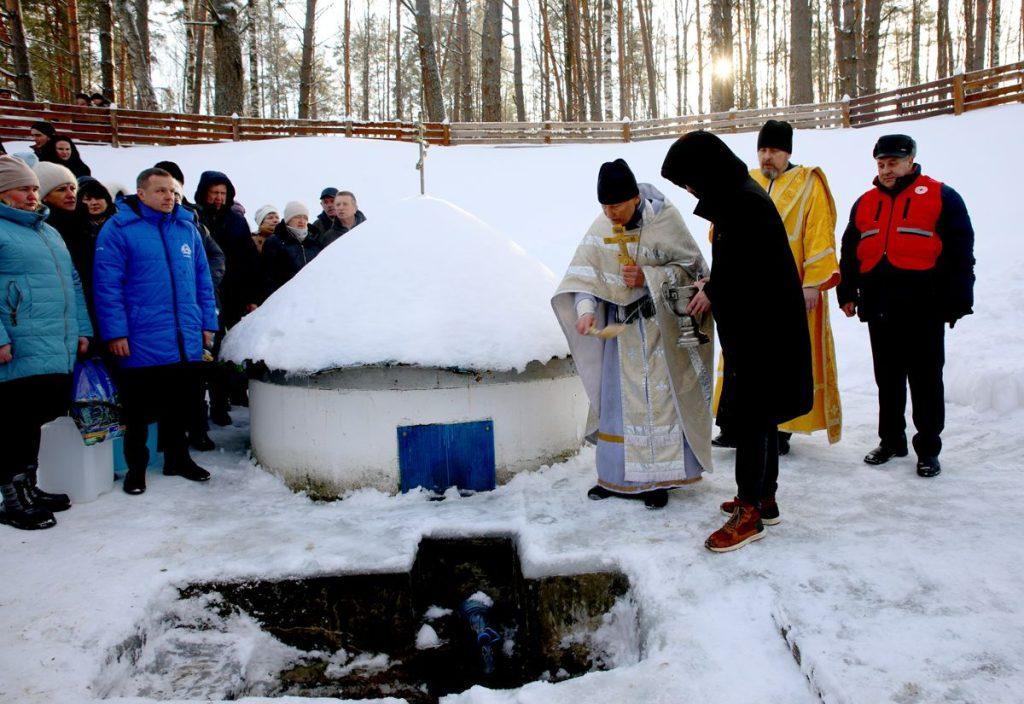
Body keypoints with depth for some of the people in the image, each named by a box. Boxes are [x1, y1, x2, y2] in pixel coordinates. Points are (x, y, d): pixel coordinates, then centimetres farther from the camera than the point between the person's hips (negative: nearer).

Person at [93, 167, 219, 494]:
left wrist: (208, 323, 10)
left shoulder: (187, 228, 11)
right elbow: (107, 284, -9)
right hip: (141, 342, -4)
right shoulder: (118, 228, -5)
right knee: (139, 409, 6)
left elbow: (203, 280, 14)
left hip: (187, 341, 5)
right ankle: (136, 467, 21)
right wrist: (115, 332, -14)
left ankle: (178, 458, 30)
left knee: (180, 404, 15)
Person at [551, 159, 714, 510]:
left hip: (659, 325, -3)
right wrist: (586, 310, -26)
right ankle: (616, 475, 21)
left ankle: (658, 477, 12)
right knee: (616, 396, 9)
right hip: (619, 323, 4)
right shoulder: (600, 228, -5)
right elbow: (585, 275, -8)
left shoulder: (665, 219, -14)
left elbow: (690, 268, -9)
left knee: (658, 398, 1)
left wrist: (647, 278, -22)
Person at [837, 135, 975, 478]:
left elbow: (960, 253, -3)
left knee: (926, 380, 3)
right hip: (879, 308, 5)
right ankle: (891, 441, 25)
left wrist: (956, 302, -8)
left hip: (923, 308, -4)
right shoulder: (864, 203, 14)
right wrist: (847, 294, 13)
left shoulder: (941, 197, -1)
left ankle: (928, 449, 13)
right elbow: (850, 253, 19)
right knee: (887, 379, 13)